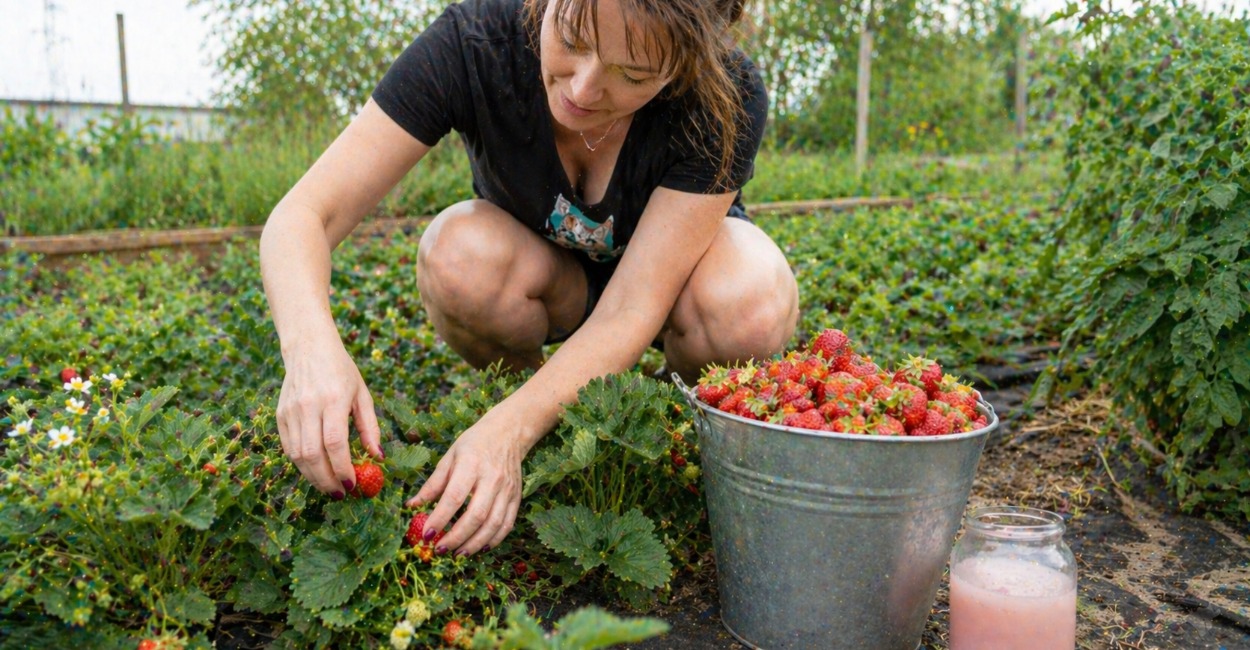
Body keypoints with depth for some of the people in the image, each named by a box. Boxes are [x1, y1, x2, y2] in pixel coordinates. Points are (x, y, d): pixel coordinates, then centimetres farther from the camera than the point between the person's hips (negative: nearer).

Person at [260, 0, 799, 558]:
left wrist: (510, 430, -49)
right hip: (538, 272, 1)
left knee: (750, 307, -35)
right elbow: (304, 215, -32)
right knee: (461, 254, -35)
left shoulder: (729, 97, -32)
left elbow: (630, 312, -35)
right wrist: (310, 344, -53)